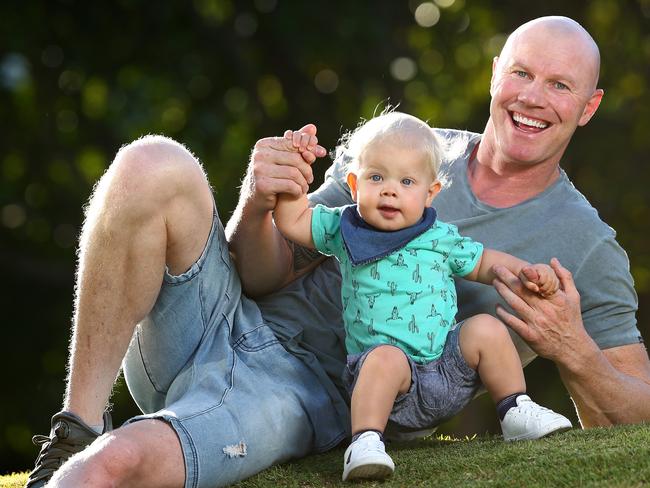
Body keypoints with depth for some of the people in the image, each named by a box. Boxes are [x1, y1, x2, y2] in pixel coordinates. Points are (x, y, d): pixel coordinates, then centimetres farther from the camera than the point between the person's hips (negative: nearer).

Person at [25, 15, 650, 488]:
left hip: (307, 394, -4)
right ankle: (75, 432, -17)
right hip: (228, 320, 4)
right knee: (154, 166, -26)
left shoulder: (587, 249, 5)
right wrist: (255, 207, -15)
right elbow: (267, 275, 10)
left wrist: (574, 352, -16)